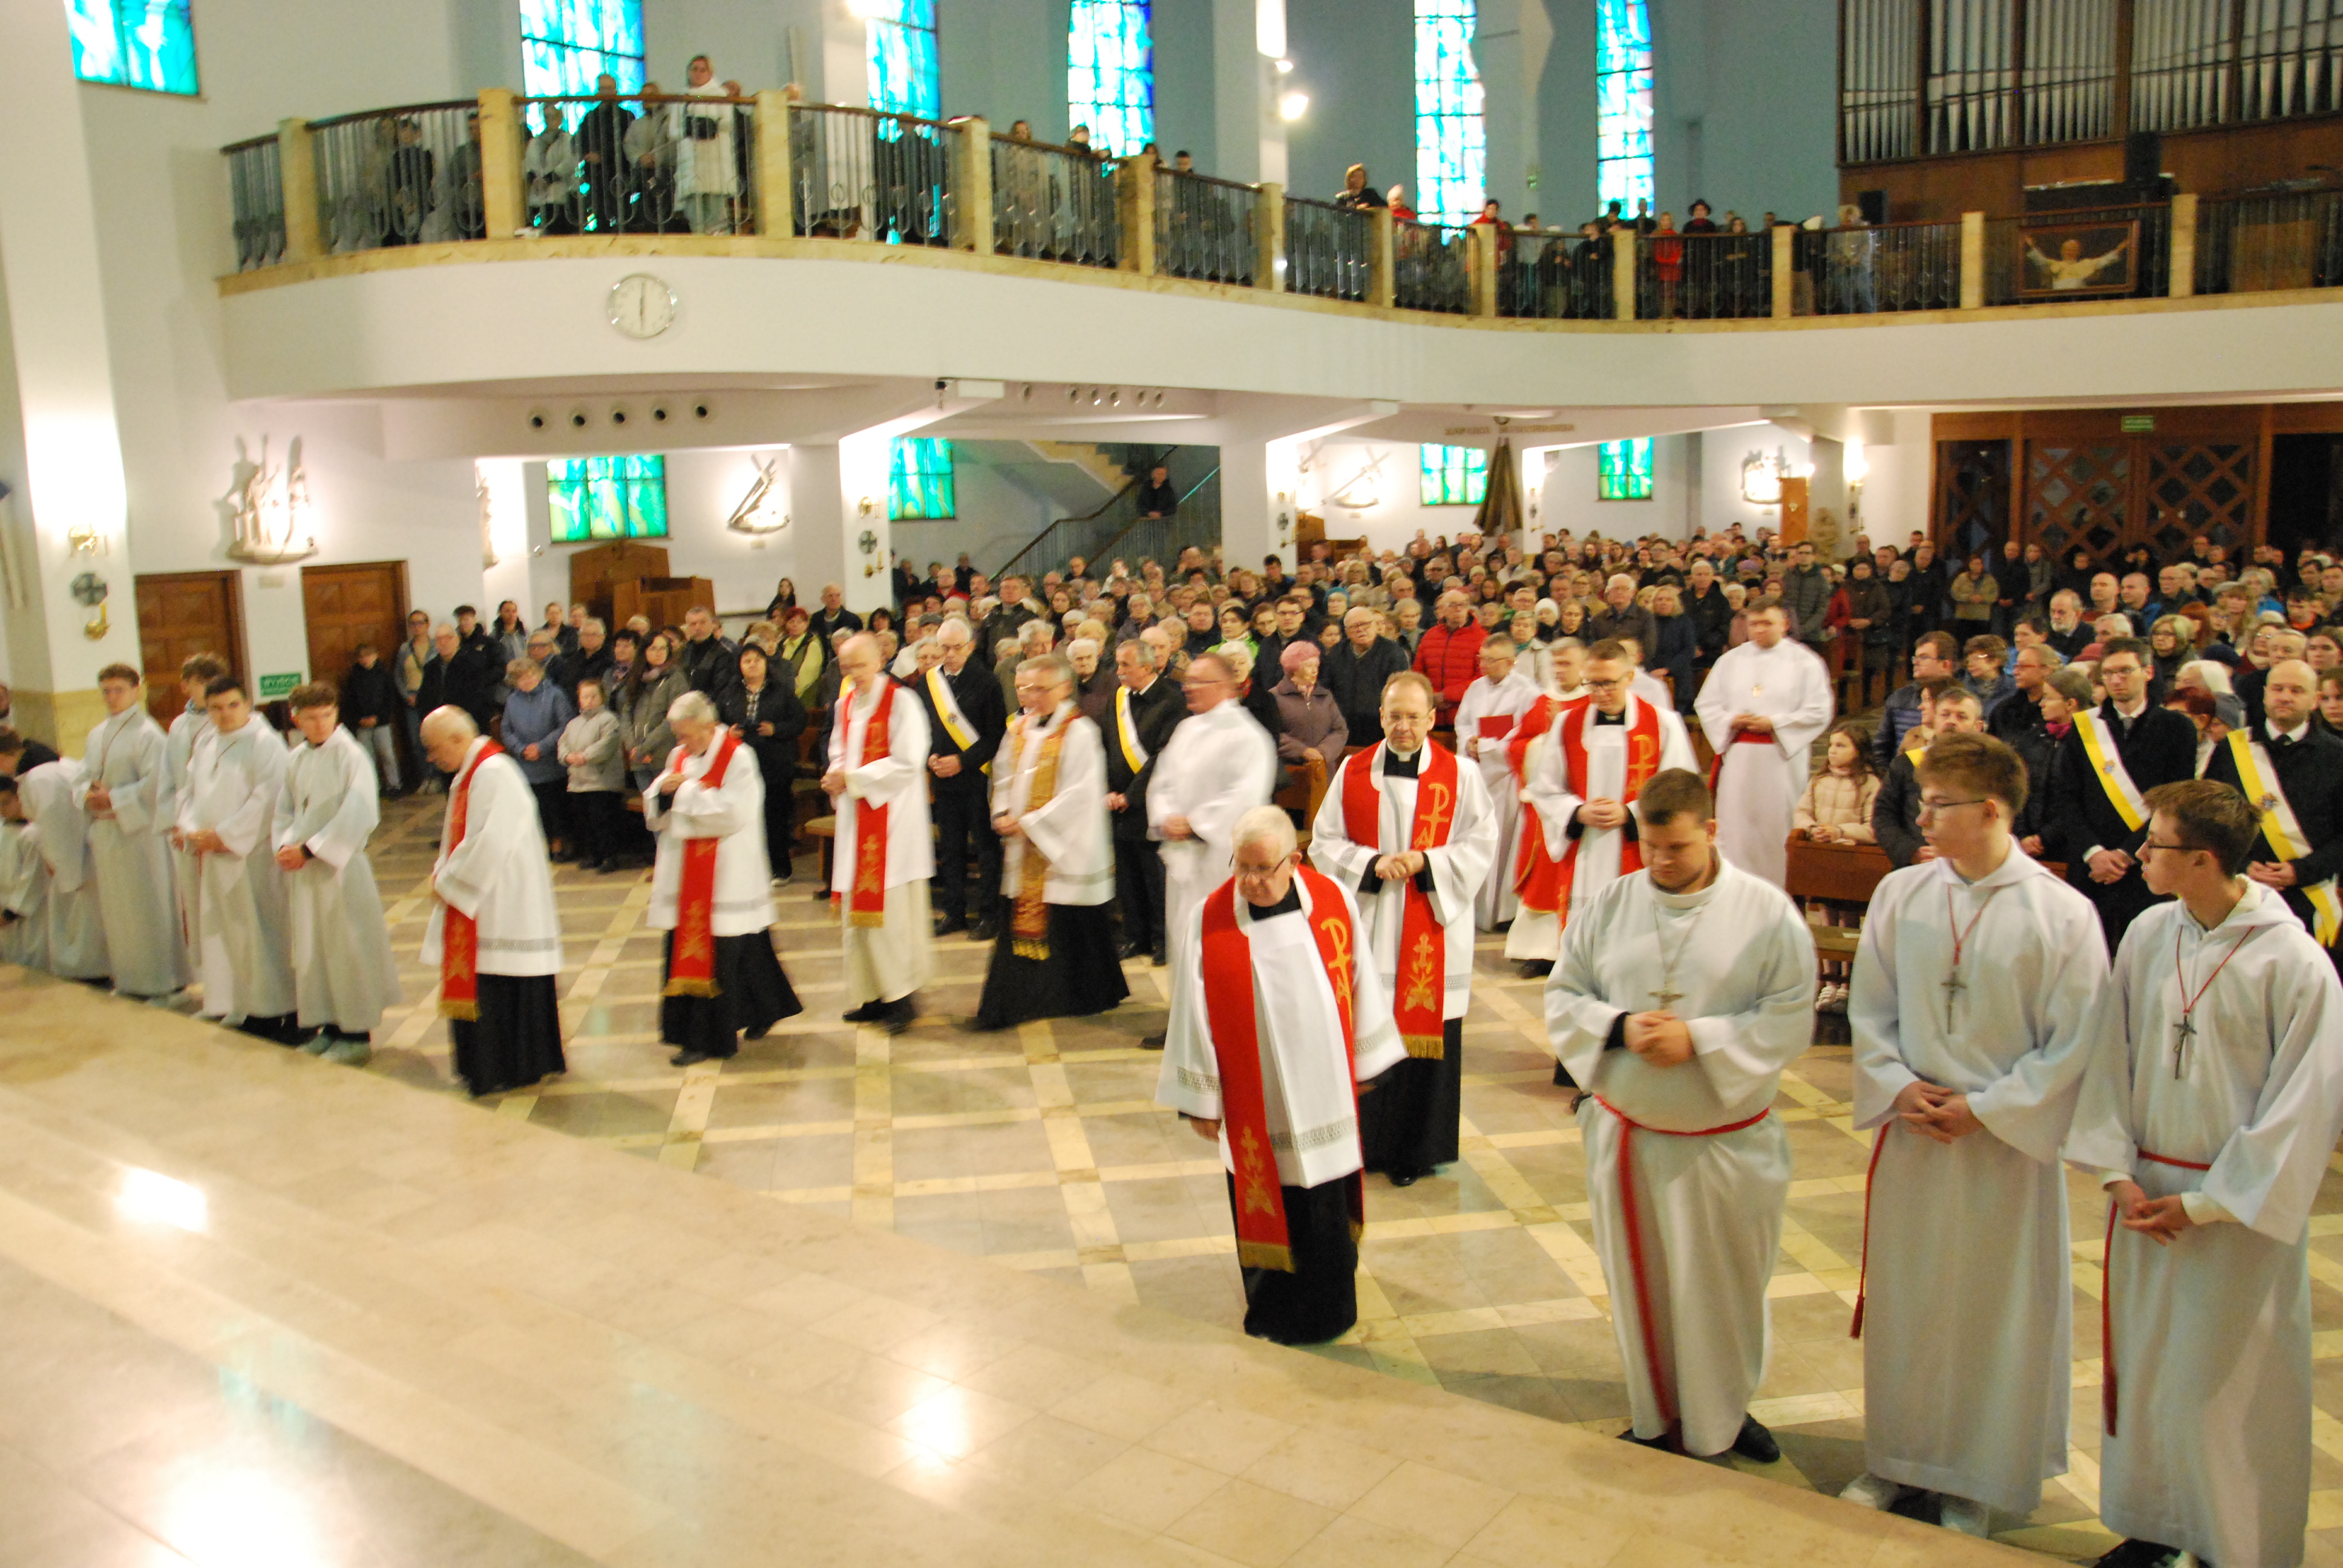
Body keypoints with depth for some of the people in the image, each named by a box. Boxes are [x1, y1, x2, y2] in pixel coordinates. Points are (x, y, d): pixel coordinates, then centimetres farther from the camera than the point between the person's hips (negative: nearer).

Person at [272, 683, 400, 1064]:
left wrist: (309, 850, -17)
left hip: (341, 867, -6)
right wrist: (284, 847, -5)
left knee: (346, 949, -1)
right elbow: (284, 811, 14)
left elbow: (358, 816, -18)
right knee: (312, 949, 12)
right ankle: (329, 1028, 23)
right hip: (303, 872, 6)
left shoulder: (352, 756, -12)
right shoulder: (296, 759, 8)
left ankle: (356, 1034, 9)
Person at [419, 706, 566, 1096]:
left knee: (498, 988, -2)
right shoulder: (470, 774, 13)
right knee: (478, 987, 15)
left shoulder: (494, 773, -19)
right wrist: (444, 874, 3)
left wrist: (449, 881, -14)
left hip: (499, 907, -10)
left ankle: (507, 1071, 9)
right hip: (473, 900, 10)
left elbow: (491, 841, -23)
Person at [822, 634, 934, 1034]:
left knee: (890, 908, -7)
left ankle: (900, 996, 2)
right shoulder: (845, 705, 13)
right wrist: (836, 777, -2)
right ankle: (872, 994, 16)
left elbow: (907, 762, -16)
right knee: (857, 907, 8)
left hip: (892, 818, -7)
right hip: (855, 819, 7)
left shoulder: (901, 702, -9)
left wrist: (853, 779, -16)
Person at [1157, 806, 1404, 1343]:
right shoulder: (1208, 919, -13)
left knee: (1326, 1205, 12)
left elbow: (1360, 984, 4)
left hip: (1323, 1091, 2)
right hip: (1254, 1100, -2)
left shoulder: (1334, 901, -7)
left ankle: (1327, 1309, 36)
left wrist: (1366, 1066, 10)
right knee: (1266, 1202, 9)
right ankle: (1275, 1308, 31)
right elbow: (1194, 1014, -6)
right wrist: (1200, 1099, -3)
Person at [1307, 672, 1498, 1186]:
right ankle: (1362, 1141, 19)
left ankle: (1413, 1152, 18)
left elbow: (1482, 843, -1)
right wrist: (1372, 864, -13)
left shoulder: (1460, 775, -1)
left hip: (1432, 929, -1)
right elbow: (1324, 841, 4)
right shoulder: (1353, 772, 3)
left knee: (1425, 1037, 3)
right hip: (1366, 928, 1)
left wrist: (1425, 863, -15)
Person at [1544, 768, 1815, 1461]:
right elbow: (1563, 998, 2)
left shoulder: (1768, 911, -9)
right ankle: (1658, 1413, 34)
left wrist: (1698, 1039, -22)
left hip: (1726, 1140, -2)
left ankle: (1724, 1410, 37)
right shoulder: (1609, 905, -2)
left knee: (1723, 1287, 13)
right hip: (1625, 1133, 2)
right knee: (1640, 1284, 14)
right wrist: (1619, 1028, -17)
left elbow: (1790, 1019, -12)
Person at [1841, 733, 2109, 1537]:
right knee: (1902, 1300, 14)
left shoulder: (2062, 914, -13)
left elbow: (2073, 1046, -10)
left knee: (1995, 1310, 10)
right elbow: (1870, 1010, 4)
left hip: (2006, 1145, -3)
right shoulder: (1900, 895, -4)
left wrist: (1982, 1109, -13)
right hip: (1911, 1137, 3)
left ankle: (1977, 1477, 29)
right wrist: (1898, 1088, -9)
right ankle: (1897, 1455, 33)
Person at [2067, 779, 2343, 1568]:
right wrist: (2117, 1171, -3)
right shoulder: (2147, 937, -3)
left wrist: (2206, 1204, -12)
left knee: (2232, 1381, 7)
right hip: (2147, 1194, 5)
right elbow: (2111, 1059, 5)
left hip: (2239, 1208, -4)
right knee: (2143, 1362, 15)